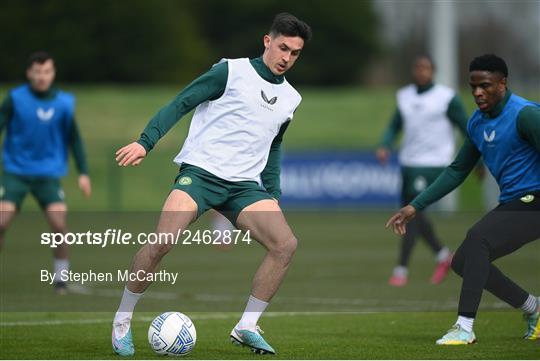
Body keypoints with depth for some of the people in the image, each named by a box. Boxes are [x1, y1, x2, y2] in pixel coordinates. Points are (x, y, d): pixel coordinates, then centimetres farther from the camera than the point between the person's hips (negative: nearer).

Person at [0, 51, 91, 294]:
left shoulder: (64, 103, -1)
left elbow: (74, 139, 8)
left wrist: (83, 173, 3)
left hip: (49, 174, 1)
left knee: (59, 224, -13)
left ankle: (60, 279, 2)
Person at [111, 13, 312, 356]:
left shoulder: (291, 98, 17)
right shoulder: (232, 71, -1)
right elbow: (181, 103, -2)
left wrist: (274, 193, 22)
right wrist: (145, 142, -12)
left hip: (245, 185, 5)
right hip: (200, 171, -5)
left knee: (286, 244, -17)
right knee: (162, 243, -24)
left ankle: (247, 327, -6)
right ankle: (122, 320, -4)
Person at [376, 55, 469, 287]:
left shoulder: (447, 98, -6)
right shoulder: (405, 96, 9)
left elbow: (466, 127, -1)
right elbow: (394, 126, 14)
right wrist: (384, 146, -6)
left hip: (432, 164, -6)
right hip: (409, 161, 6)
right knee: (412, 214, 11)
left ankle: (401, 270, -11)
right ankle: (443, 256, 31)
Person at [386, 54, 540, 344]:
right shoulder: (477, 123, 10)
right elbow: (457, 171, 18)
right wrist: (415, 207, 14)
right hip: (510, 205, 9)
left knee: (477, 239, -28)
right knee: (463, 263, 4)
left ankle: (465, 328, -27)